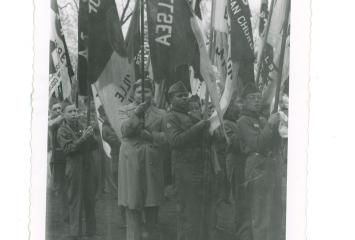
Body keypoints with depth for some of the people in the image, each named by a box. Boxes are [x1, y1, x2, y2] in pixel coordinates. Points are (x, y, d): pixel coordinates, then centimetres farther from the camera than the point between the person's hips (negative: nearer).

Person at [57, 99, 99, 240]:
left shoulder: (81, 127, 15)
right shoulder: (62, 131, -1)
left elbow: (94, 146, 13)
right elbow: (68, 148, -14)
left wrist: (90, 137, -7)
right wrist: (83, 139, -22)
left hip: (87, 167, 5)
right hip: (74, 168, -5)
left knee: (90, 198, 8)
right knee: (75, 200, -2)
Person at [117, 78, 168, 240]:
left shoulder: (160, 114, 12)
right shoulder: (125, 111, 8)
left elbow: (166, 137, 2)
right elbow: (124, 130, -10)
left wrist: (150, 135, -12)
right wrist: (137, 113, -17)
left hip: (153, 165, 2)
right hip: (131, 164, -2)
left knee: (152, 206, 8)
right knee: (132, 206, -2)